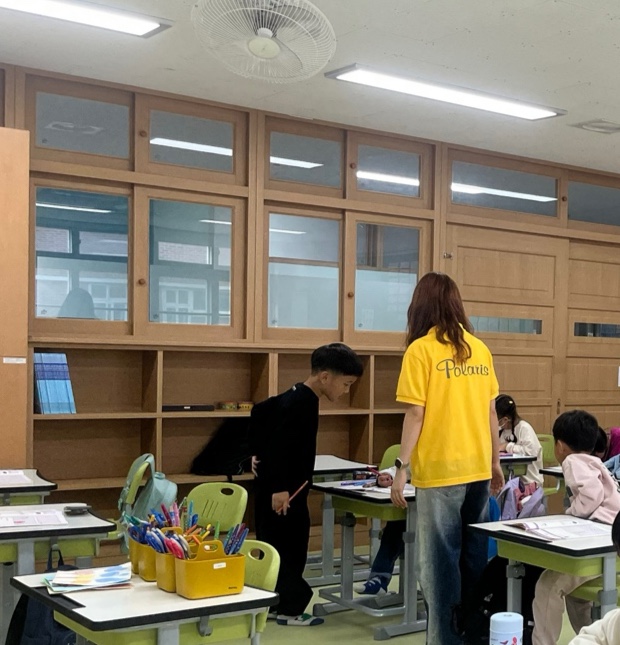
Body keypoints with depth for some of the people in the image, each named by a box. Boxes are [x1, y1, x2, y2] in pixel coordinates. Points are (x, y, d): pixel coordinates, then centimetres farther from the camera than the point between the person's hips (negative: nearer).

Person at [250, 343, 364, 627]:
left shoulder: (296, 396, 10)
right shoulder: (303, 403, -21)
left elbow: (259, 412, 22)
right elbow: (280, 444, -29)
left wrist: (257, 453, 20)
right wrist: (280, 488, -28)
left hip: (277, 486, 10)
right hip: (283, 491, -10)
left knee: (276, 547, 15)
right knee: (289, 549, -2)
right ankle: (289, 609, 5)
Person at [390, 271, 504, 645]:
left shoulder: (421, 349, -8)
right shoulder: (480, 349, 7)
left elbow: (416, 414, -11)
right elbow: (491, 410, 10)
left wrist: (402, 467, -6)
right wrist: (495, 461, 19)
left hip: (440, 472, -5)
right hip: (477, 469, 5)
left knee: (440, 559, 2)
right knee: (474, 557, 14)